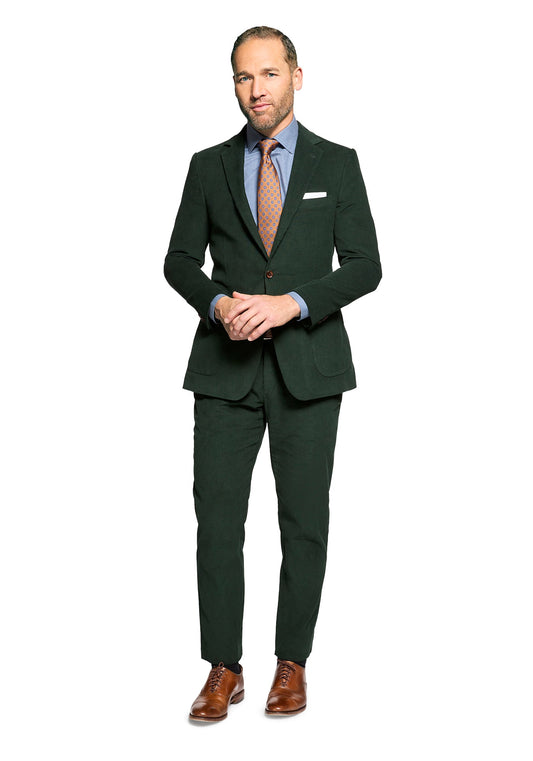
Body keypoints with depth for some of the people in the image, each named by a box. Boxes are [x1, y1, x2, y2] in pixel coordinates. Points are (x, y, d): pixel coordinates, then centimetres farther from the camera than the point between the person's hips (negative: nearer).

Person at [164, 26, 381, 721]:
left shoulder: (336, 164, 5)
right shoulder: (210, 167, 9)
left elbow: (365, 265, 0)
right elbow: (181, 259, 11)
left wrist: (292, 303, -15)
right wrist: (219, 303, -10)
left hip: (308, 365, -1)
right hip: (225, 366, 1)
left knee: (304, 523, 4)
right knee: (218, 521, -1)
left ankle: (293, 663, 18)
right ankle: (224, 670, 10)